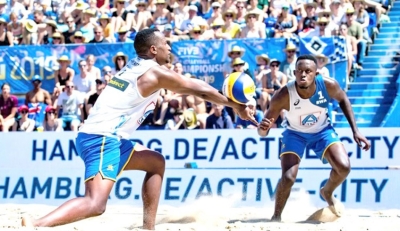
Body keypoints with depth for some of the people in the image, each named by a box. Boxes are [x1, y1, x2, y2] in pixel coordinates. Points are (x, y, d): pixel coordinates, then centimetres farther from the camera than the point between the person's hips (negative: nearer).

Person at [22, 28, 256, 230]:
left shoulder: (135, 67, 18)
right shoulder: (155, 72, -5)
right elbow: (200, 90, 4)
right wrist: (236, 107, 15)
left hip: (104, 137, 10)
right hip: (102, 139, -10)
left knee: (156, 162, 22)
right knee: (95, 204, -23)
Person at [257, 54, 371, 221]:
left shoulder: (328, 85, -29)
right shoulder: (283, 96, -35)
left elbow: (343, 100, -3)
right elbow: (263, 132, -30)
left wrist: (355, 130, -5)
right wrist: (262, 128, -55)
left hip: (322, 130, 2)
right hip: (295, 133, -2)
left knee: (344, 167, -17)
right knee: (288, 177, -19)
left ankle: (327, 193, 18)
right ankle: (276, 217, 8)